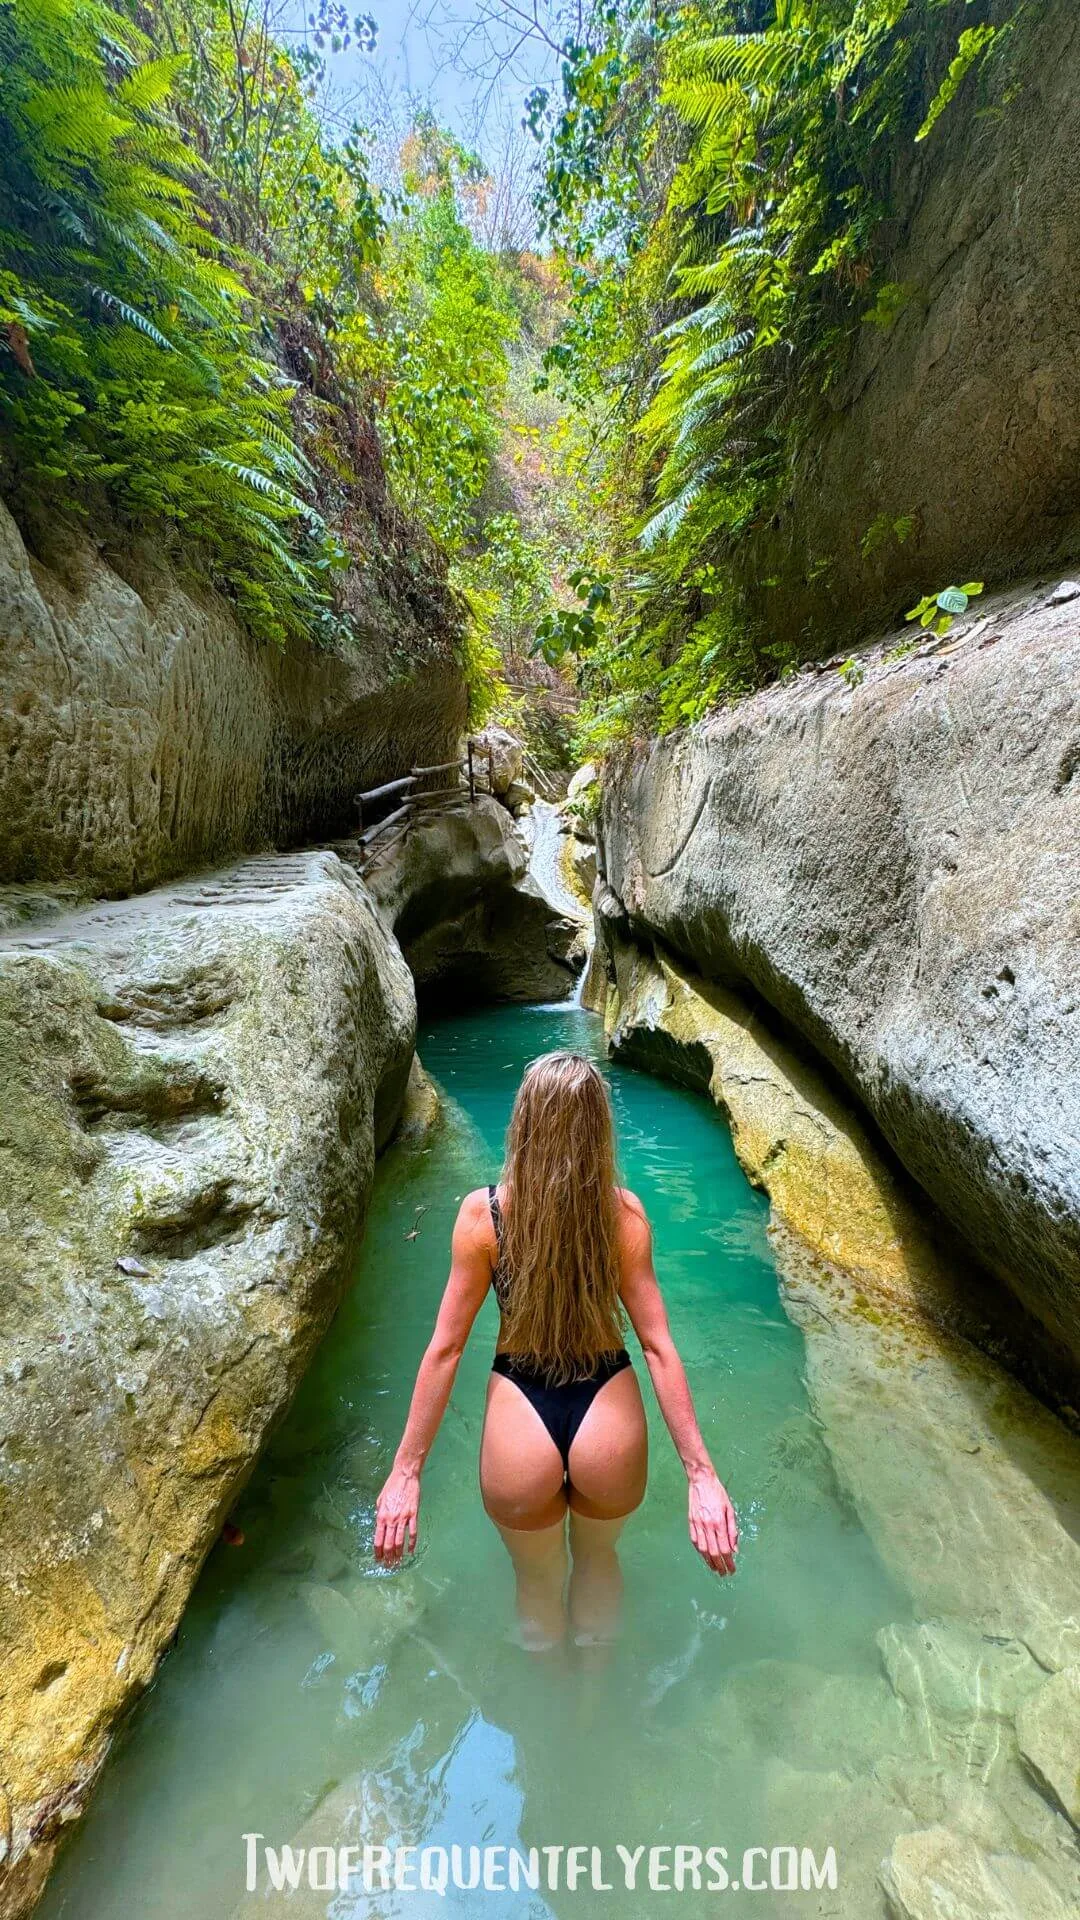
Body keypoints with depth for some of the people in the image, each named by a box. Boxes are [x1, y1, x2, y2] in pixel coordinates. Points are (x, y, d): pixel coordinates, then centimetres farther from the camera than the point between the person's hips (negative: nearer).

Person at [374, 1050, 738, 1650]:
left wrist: (407, 1470, 0)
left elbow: (446, 1347, -11)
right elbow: (658, 1346, -12)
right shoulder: (624, 1212, -15)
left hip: (520, 1415, -1)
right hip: (610, 1418, 1)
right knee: (598, 1557, 36)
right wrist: (700, 1472, -2)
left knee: (537, 1577, 33)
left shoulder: (482, 1211, -17)